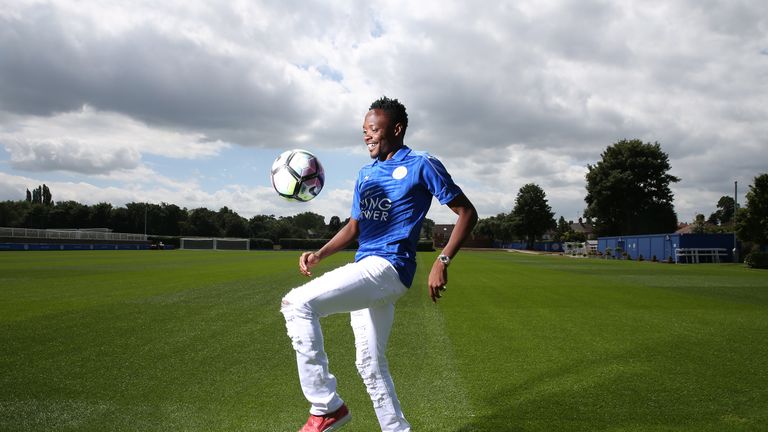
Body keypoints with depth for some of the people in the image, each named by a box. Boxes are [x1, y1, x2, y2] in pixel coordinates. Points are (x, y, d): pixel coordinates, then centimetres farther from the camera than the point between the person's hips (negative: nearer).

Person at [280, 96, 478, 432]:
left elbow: (466, 212, -3)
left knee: (298, 304, -22)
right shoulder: (366, 174, 18)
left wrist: (443, 262, -15)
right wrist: (320, 254, 6)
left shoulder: (421, 165, -3)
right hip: (367, 270, 8)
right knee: (369, 365, 15)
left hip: (388, 266, -8)